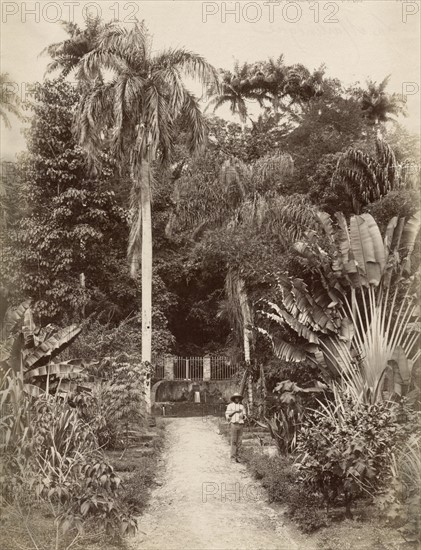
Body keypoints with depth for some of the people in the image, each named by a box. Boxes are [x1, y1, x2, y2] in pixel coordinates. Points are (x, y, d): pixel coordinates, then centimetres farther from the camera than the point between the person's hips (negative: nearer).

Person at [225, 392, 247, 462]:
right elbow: (227, 415, -8)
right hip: (233, 424, -4)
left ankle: (237, 457, 10)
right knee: (233, 441, -5)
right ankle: (233, 457, 0)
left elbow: (244, 417, 13)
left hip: (241, 425, 4)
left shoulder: (242, 406, 13)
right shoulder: (230, 406, 2)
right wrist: (235, 411, -17)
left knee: (239, 442, 3)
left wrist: (242, 416, -11)